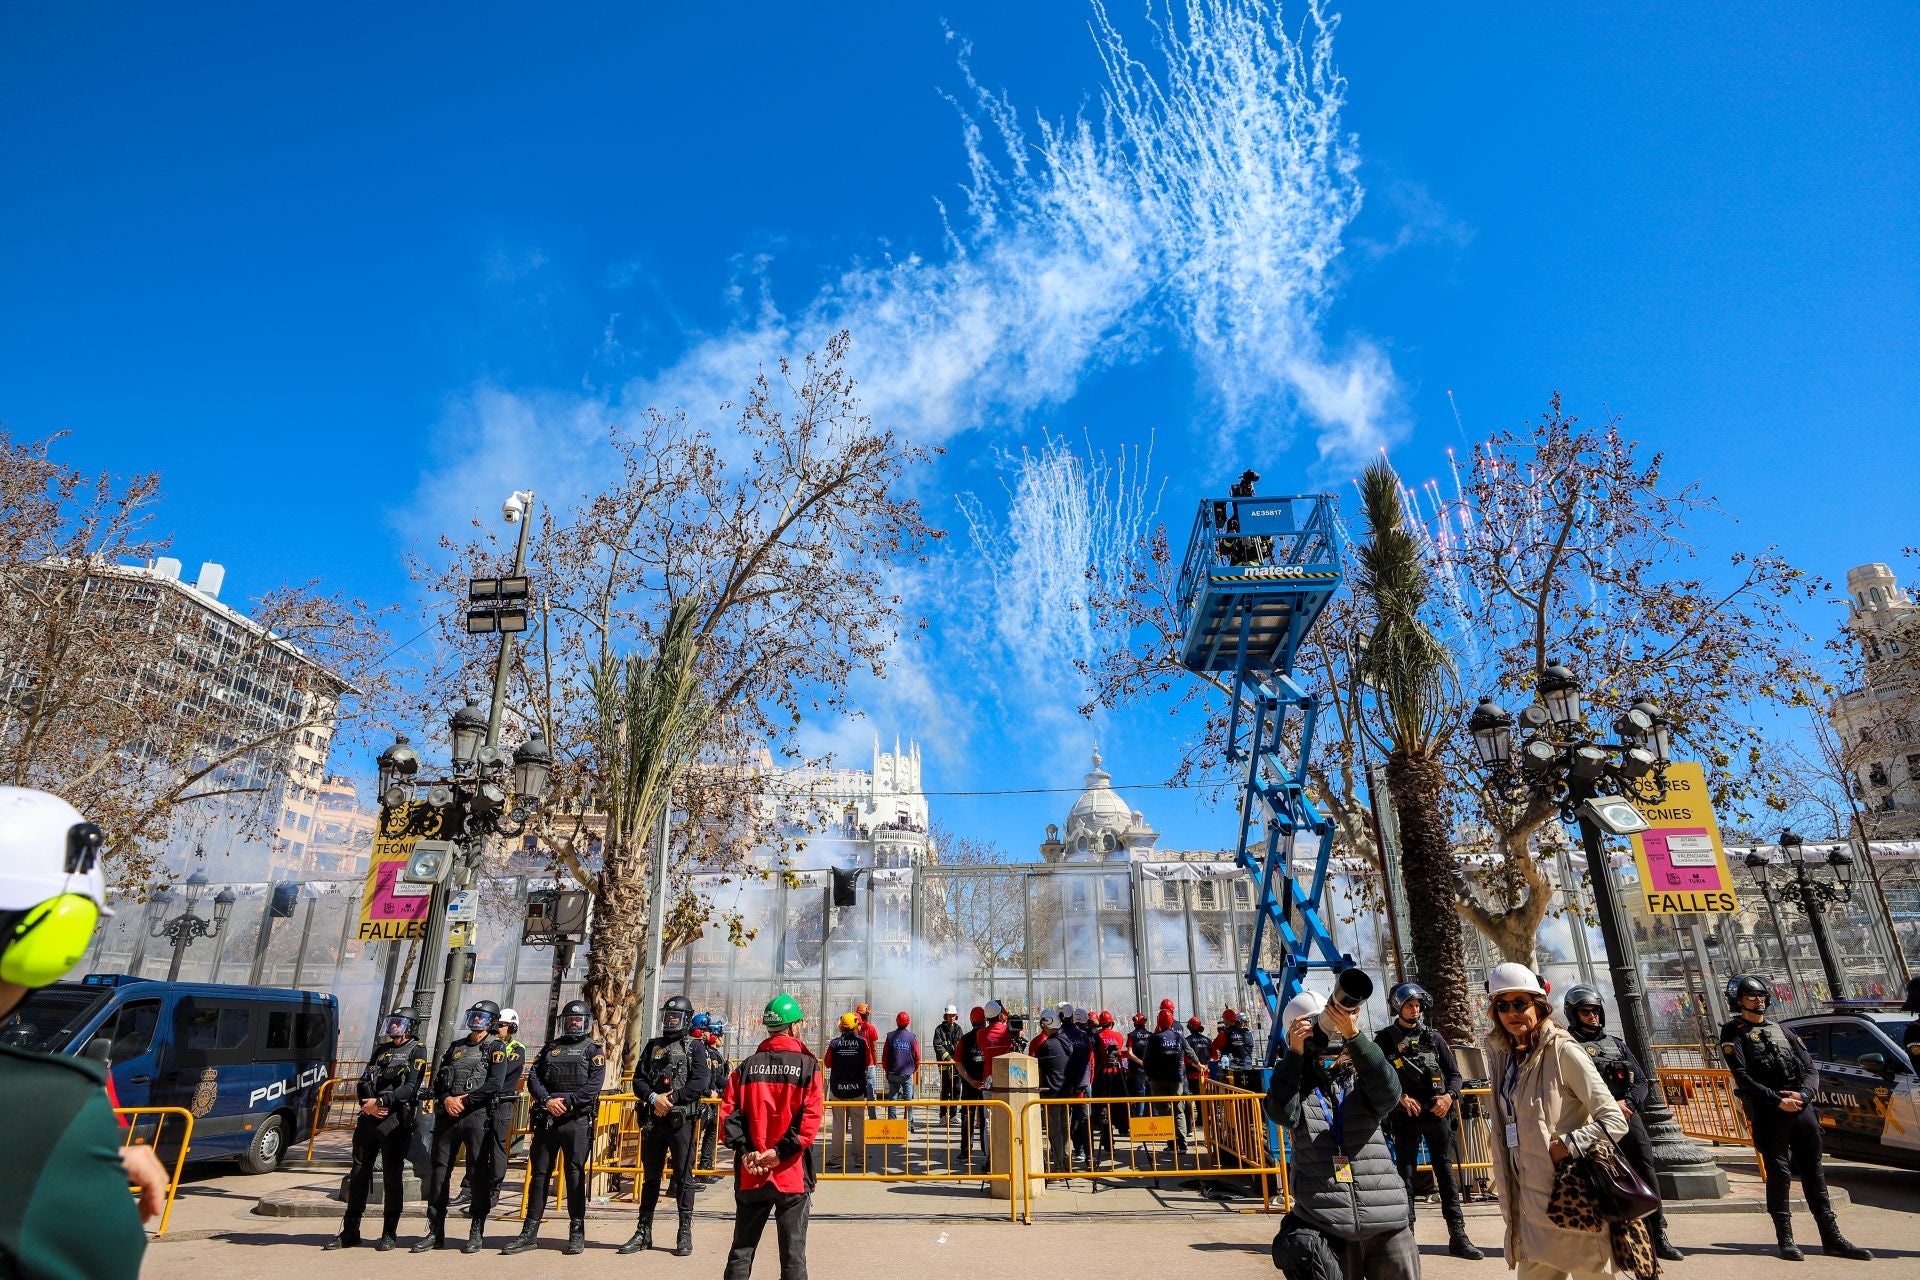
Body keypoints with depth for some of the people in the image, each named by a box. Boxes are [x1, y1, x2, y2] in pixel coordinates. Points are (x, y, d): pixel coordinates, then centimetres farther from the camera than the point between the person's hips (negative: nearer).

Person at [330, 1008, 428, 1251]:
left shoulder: (416, 1051, -1)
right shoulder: (381, 1050, 18)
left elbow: (410, 1087, -12)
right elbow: (363, 1083, 13)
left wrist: (381, 1101, -18)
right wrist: (367, 1105, -5)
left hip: (396, 1120, -6)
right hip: (368, 1118, 6)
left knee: (392, 1177, 0)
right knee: (358, 1173, 10)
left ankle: (389, 1234, 9)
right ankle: (350, 1232, 20)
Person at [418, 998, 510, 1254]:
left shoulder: (496, 1048, 0)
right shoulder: (456, 1046, 18)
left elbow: (495, 1084, -10)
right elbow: (437, 1079, 13)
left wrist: (464, 1100, -12)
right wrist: (446, 1099, -6)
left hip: (477, 1115, -5)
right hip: (447, 1115, 6)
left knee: (478, 1173, -2)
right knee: (439, 1171, 7)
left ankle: (477, 1234, 6)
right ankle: (435, 1232, 17)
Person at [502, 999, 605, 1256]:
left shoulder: (593, 1050, 4)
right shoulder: (550, 1048, 15)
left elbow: (593, 1086, -8)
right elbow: (533, 1078, 6)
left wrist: (566, 1100, -16)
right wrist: (547, 1100, -10)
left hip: (577, 1121, -4)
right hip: (546, 1119, 4)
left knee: (575, 1175, 0)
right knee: (540, 1174, 7)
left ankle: (577, 1233, 7)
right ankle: (529, 1233, 16)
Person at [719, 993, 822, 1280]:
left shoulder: (747, 1066, 6)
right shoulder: (807, 1065, -4)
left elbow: (727, 1113, -2)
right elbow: (810, 1118, -14)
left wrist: (745, 1151, -7)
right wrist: (780, 1152, -13)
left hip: (749, 1173, 3)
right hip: (791, 1173, -3)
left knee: (742, 1248, 15)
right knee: (793, 1253, 5)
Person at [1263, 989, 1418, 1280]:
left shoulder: (1361, 1081, 9)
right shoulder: (1295, 1086, 7)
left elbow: (1388, 1093, -13)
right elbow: (1281, 1112, -14)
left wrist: (1354, 1035, -23)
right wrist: (1294, 1053, -18)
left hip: (1387, 1224, 1)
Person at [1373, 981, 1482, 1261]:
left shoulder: (1433, 1036, 10)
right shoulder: (1385, 1039, 3)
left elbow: (1454, 1073, 10)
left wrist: (1449, 1096, -7)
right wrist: (1401, 1097, -13)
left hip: (1437, 1112, 2)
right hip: (1405, 1115, -2)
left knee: (1445, 1172, 4)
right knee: (1405, 1174, 3)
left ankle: (1458, 1236, 9)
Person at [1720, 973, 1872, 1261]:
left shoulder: (1782, 1030, 18)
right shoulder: (1734, 1033, 0)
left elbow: (1811, 1068, 10)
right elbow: (1743, 1077, -9)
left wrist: (1803, 1094, -8)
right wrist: (1778, 1100, -17)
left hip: (1801, 1108, 5)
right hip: (1768, 1114, -5)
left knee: (1813, 1172, 9)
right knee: (1778, 1174, -1)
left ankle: (1832, 1238, 17)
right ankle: (1785, 1239, 6)